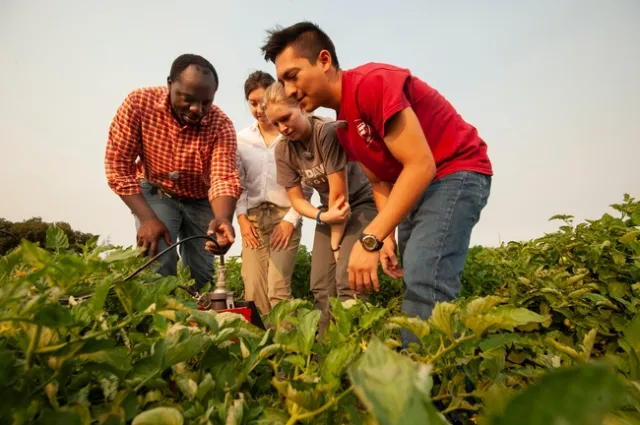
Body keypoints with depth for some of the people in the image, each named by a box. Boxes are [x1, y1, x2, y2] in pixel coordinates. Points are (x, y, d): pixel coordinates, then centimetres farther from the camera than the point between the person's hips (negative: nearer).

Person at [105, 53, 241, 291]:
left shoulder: (221, 125, -22)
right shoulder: (139, 103, -21)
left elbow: (224, 178, -32)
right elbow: (118, 166, -18)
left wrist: (223, 220, -53)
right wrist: (147, 218, -26)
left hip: (201, 200, 1)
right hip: (156, 193, -1)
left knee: (203, 276, 1)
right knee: (158, 263, -17)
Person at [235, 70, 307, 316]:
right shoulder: (242, 139, 11)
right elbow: (238, 183, 12)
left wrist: (291, 219, -8)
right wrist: (242, 216, 0)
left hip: (285, 216, -3)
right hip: (253, 217, 3)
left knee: (278, 289, -10)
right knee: (254, 290, 0)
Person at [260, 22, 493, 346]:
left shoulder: (372, 83, -21)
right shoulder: (343, 125, 8)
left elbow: (422, 165, -27)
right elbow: (381, 182, 10)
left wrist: (369, 239, -29)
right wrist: (387, 238, -5)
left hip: (457, 172, -9)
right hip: (415, 185, 9)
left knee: (424, 280, -23)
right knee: (413, 279, 7)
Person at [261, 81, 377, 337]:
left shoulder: (328, 132, -24)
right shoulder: (283, 151, -5)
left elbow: (339, 193, -22)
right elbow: (296, 199, -4)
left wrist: (336, 241, -15)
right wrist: (322, 217, -24)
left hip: (361, 204, -5)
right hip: (329, 211, 6)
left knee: (347, 281, -19)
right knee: (320, 286, 1)